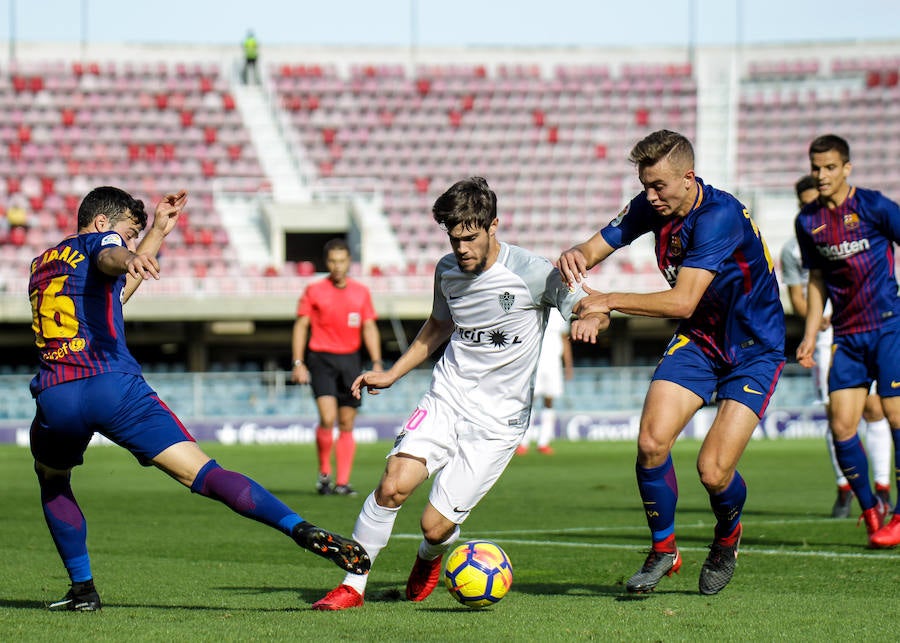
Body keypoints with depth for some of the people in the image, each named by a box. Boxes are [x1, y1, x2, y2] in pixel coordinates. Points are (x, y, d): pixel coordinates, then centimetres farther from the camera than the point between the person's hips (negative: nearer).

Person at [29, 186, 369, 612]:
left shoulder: (41, 264, 29)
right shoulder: (99, 240, 11)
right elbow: (109, 257, -17)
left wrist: (157, 233, 48)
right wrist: (130, 260, -41)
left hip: (54, 397, 4)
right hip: (114, 386, -4)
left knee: (52, 481, 32)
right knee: (204, 474, -9)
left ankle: (83, 588, 22)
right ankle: (304, 531, -21)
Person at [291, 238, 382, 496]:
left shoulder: (361, 292, 8)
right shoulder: (314, 290, 1)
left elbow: (369, 329, 8)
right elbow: (301, 325, 2)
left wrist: (377, 364, -2)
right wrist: (298, 364, -5)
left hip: (350, 360, 3)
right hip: (321, 359, -3)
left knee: (346, 424, 4)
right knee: (327, 418, -17)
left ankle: (342, 482, 8)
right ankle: (324, 473, 2)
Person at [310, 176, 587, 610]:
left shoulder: (532, 273, -15)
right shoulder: (447, 270, 3)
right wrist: (391, 374, 18)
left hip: (499, 416, -4)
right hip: (446, 397, 4)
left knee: (435, 525, -7)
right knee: (393, 485, -20)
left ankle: (429, 559, 31)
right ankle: (352, 585, -6)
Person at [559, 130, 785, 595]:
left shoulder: (719, 216, -28)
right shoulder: (652, 206, -6)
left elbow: (682, 301, -33)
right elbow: (598, 246, -3)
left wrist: (608, 301, -32)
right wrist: (575, 257, -28)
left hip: (754, 350, -6)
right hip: (697, 342, 6)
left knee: (713, 471, -14)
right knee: (652, 442, -16)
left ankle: (727, 538, 21)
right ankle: (663, 549, 7)